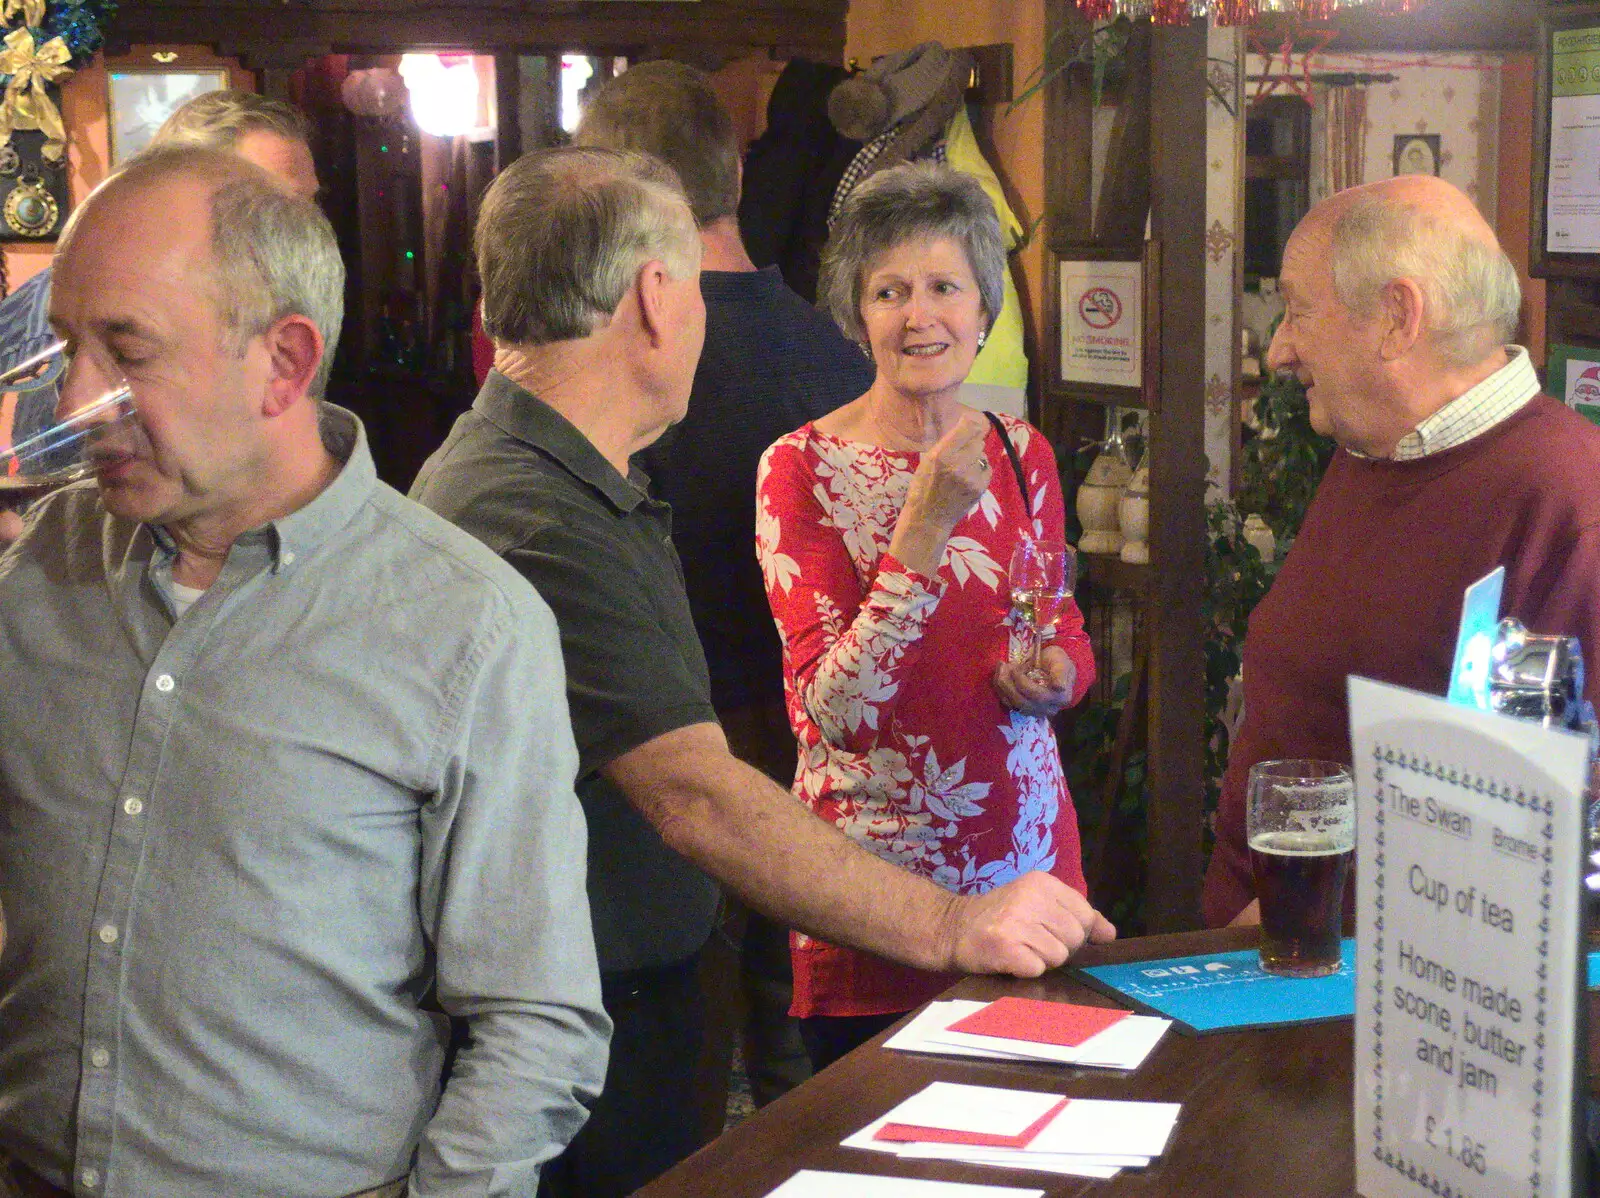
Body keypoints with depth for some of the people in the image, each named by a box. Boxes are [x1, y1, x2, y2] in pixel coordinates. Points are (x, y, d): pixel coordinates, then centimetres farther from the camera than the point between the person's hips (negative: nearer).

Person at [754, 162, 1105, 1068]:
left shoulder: (1021, 452, 5)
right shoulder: (802, 467, -10)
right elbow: (831, 711, -18)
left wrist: (1054, 677, -6)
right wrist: (927, 523, -24)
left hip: (1028, 846, 5)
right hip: (875, 874, -4)